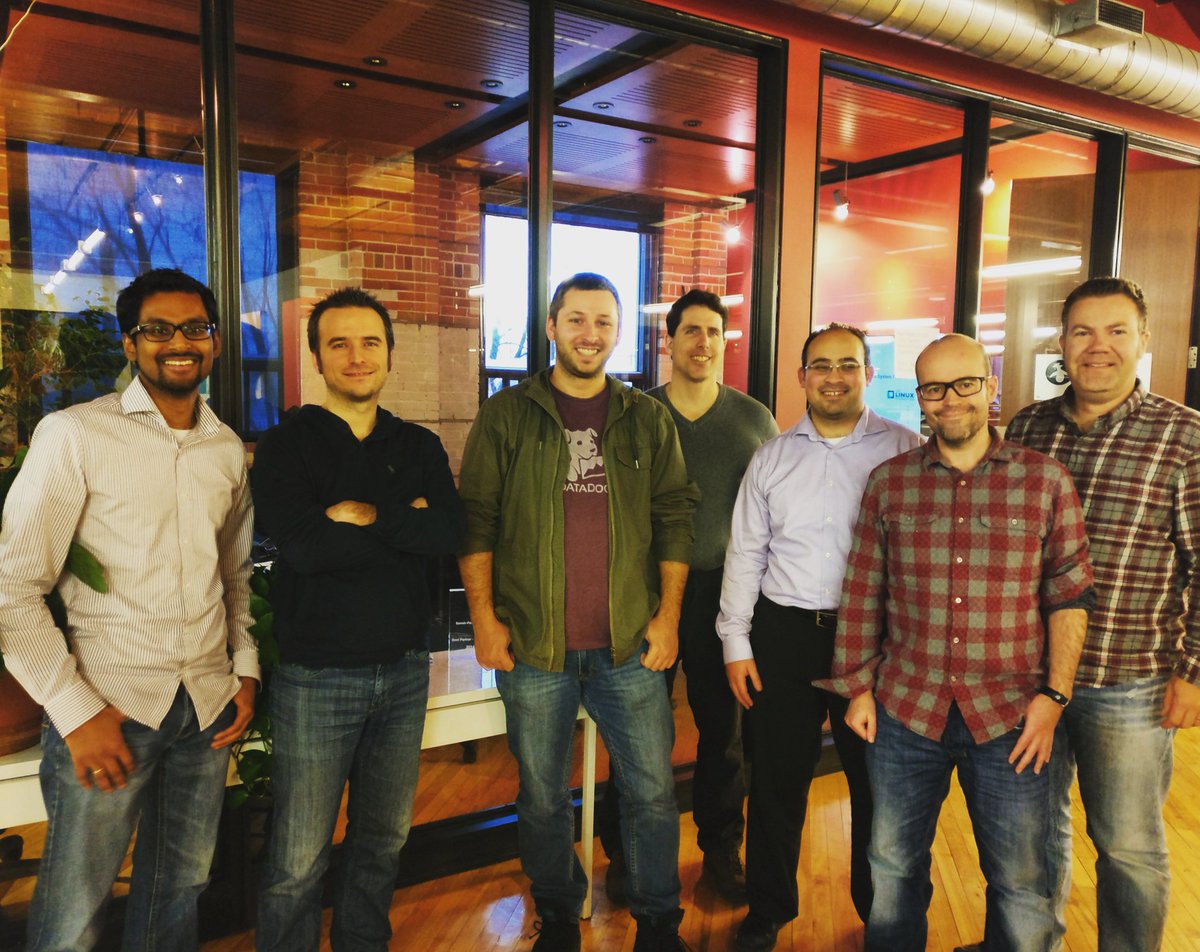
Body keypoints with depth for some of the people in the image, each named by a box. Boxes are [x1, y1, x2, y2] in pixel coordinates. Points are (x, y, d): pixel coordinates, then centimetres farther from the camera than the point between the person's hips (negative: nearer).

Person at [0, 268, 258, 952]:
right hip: (108, 706, -4)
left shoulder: (229, 450, 8)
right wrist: (75, 710, -11)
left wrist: (245, 667, 8)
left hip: (208, 705, 5)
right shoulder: (75, 435, -8)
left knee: (182, 888, 17)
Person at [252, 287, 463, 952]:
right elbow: (306, 546, -20)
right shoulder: (286, 446, -4)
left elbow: (450, 531, -8)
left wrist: (368, 515, -18)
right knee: (298, 865, 5)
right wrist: (407, 523, -12)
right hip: (317, 676, -4)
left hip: (404, 670, 4)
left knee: (383, 843, 19)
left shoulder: (419, 447, 8)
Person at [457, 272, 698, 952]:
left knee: (653, 790, 9)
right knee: (543, 795, 13)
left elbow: (675, 519, 7)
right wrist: (484, 617, -4)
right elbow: (475, 520, 1)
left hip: (630, 644, 1)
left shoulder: (648, 419, 7)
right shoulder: (507, 416, 2)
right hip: (533, 645, -1)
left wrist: (668, 615, 1)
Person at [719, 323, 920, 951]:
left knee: (878, 782, 11)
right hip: (783, 635, 2)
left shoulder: (904, 450, -1)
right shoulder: (772, 458, 7)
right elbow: (745, 553, 8)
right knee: (775, 780, 11)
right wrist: (735, 643, 4)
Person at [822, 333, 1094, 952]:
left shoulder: (1046, 480, -2)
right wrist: (858, 688, 3)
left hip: (1011, 718, -1)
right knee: (893, 872, 16)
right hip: (904, 710, 1)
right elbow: (861, 596, 5)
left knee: (1021, 886, 11)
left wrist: (1054, 694, -6)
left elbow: (1071, 595, 1)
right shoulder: (888, 483, 1)